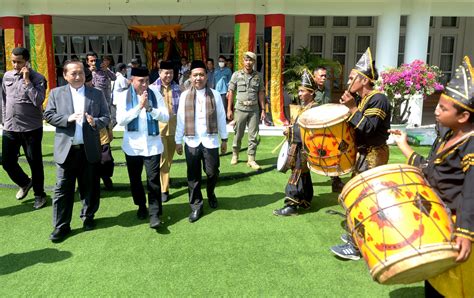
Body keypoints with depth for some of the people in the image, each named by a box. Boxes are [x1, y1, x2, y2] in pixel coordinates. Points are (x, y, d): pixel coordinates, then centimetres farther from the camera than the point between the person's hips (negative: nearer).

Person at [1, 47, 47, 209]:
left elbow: (38, 101, -21)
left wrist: (27, 80, -19)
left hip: (31, 128, -5)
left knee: (35, 163, 5)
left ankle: (39, 194, 21)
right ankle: (25, 183, 36)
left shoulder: (37, 78, -8)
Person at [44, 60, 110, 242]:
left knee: (90, 187, 11)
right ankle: (61, 226, 12)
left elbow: (106, 117, 3)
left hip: (90, 149, 1)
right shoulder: (56, 93, 6)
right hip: (66, 149, 0)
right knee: (63, 189, 2)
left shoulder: (97, 94, 6)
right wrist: (67, 118, -16)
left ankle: (88, 217, 30)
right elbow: (48, 115, 1)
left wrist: (96, 122, -18)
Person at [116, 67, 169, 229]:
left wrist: (149, 108, -20)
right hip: (133, 145, 1)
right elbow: (120, 120, -14)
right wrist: (139, 107, -20)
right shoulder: (124, 96, -3)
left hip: (152, 144, -1)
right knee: (135, 179, 14)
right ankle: (141, 206, 34)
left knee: (153, 179, -5)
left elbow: (165, 117, -5)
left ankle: (155, 213, 2)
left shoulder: (155, 94, 0)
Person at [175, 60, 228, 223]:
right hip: (191, 142, 1)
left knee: (212, 173, 7)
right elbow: (180, 119, 4)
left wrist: (224, 139, 7)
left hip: (210, 141, 0)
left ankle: (211, 194, 39)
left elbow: (221, 117, 4)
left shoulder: (214, 95, -1)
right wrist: (178, 141, 6)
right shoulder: (184, 96, 1)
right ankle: (196, 206, 20)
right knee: (193, 175, 6)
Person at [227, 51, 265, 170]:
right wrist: (229, 109, -2)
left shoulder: (258, 76, 7)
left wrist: (263, 110, 3)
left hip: (254, 109, 2)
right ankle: (235, 155, 26)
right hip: (241, 108, -1)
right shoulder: (236, 75, 1)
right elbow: (231, 92, 2)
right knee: (238, 134, 7)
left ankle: (251, 159, 8)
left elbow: (261, 93, 8)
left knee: (253, 135, 1)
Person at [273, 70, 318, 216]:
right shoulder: (304, 107, 13)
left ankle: (291, 205, -3)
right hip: (299, 145, 10)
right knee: (304, 175, 17)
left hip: (304, 147, -10)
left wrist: (291, 131, -20)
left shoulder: (314, 108, -17)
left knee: (297, 175, -7)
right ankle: (305, 201, 28)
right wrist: (292, 129, 5)